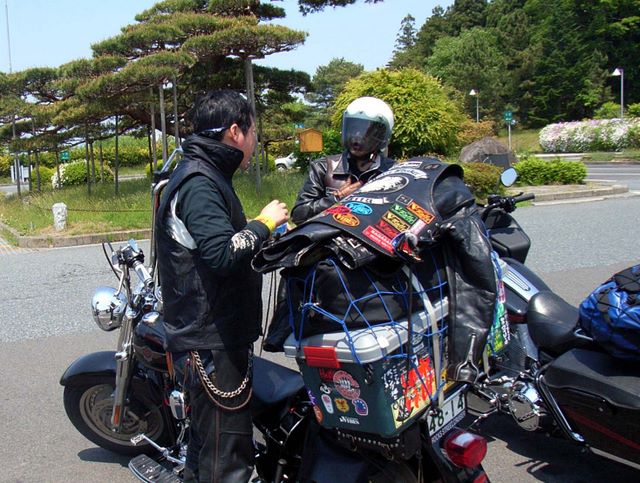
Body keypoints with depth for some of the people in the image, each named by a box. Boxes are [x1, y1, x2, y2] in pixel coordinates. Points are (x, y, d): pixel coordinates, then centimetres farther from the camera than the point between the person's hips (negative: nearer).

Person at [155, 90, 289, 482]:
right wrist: (264, 223, -14)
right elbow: (222, 253, -28)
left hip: (212, 335, 11)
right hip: (212, 344, -11)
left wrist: (263, 233, 17)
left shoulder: (205, 175, 17)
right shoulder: (199, 182, -16)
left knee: (207, 442, 21)